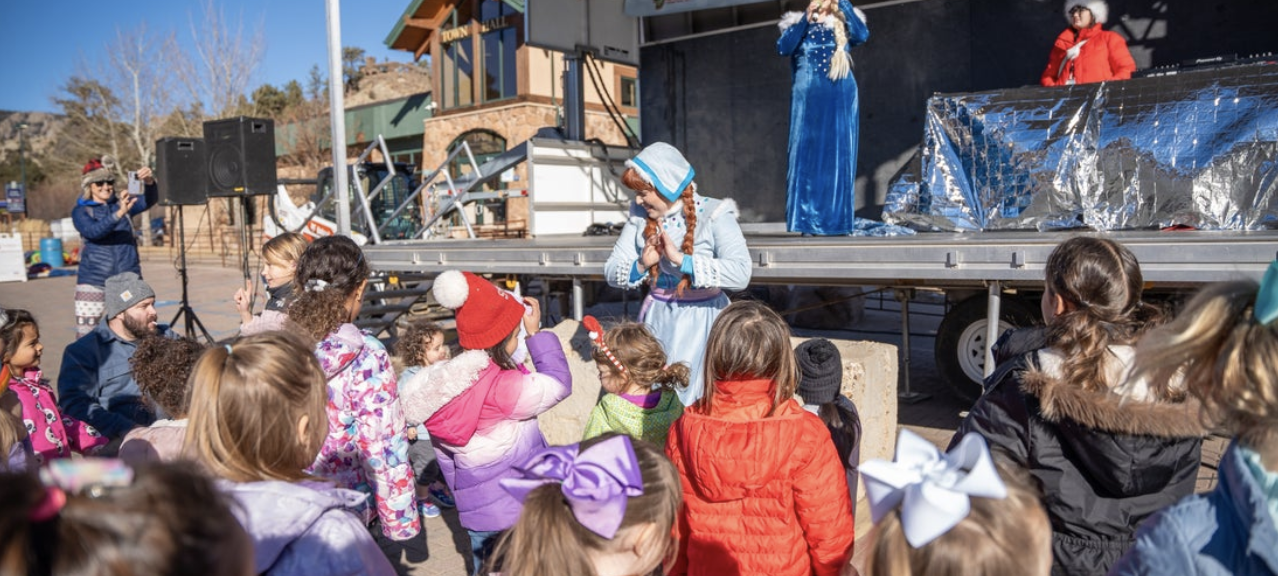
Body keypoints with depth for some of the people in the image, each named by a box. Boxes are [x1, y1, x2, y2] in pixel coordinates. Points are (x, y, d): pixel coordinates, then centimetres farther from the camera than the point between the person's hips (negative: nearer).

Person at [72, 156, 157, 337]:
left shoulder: (123, 203, 9)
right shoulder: (81, 211, 4)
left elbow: (149, 200, -10)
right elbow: (93, 231, -16)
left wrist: (149, 182, -32)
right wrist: (119, 213, -33)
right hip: (94, 282, -1)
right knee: (85, 335, -1)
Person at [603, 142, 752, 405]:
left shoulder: (713, 215, -14)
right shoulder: (640, 215, -1)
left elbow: (740, 274, -28)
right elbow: (611, 270, 1)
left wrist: (681, 260, -30)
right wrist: (641, 265, -19)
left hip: (699, 319, -4)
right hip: (656, 317, 4)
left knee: (685, 398, -3)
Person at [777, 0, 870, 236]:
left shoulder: (843, 23, 13)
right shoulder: (798, 24, 12)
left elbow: (862, 35, -7)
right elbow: (783, 48, -7)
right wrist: (806, 19, -12)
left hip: (840, 98, 1)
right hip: (808, 97, -1)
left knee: (839, 155, -2)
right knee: (807, 154, -5)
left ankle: (836, 221, 2)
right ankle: (807, 221, -3)